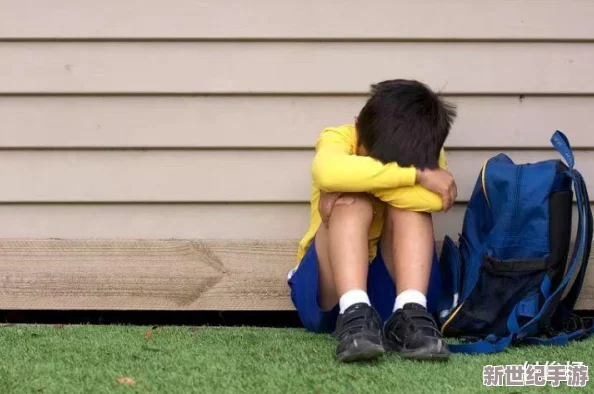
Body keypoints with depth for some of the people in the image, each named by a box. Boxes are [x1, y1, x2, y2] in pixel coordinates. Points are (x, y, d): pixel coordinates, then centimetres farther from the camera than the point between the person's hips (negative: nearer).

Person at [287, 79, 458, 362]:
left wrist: (366, 183, -29)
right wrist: (415, 174, -36)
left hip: (392, 288, 2)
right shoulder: (339, 139, -12)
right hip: (329, 294, -2)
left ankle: (409, 315, -37)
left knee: (410, 204, -23)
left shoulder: (427, 156, -6)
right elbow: (328, 173, -39)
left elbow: (438, 198, -31)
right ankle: (354, 315, -45)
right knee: (351, 201, -28)